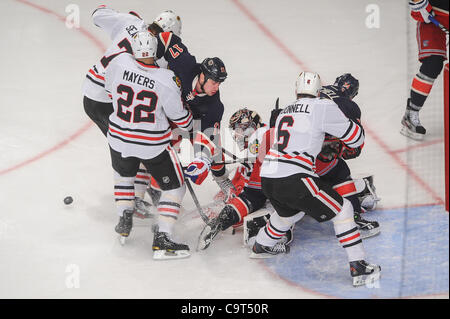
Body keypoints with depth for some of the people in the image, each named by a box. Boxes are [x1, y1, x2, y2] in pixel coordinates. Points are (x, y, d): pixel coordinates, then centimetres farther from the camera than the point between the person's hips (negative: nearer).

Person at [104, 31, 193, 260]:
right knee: (174, 186, 10)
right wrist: (188, 126, 14)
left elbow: (111, 89, 7)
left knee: (123, 173, 34)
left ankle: (124, 219, 31)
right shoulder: (166, 80, -20)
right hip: (153, 144, -4)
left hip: (119, 139, 4)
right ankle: (162, 239, 2)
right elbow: (180, 117, -9)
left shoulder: (120, 62, -12)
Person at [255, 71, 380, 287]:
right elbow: (356, 139, 4)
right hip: (293, 179, -8)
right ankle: (359, 268, -1)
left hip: (267, 176, 8)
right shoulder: (323, 107, 0)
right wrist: (355, 124, 24)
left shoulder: (285, 112, 21)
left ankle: (261, 246, 52)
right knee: (342, 210, 3)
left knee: (290, 210, 35)